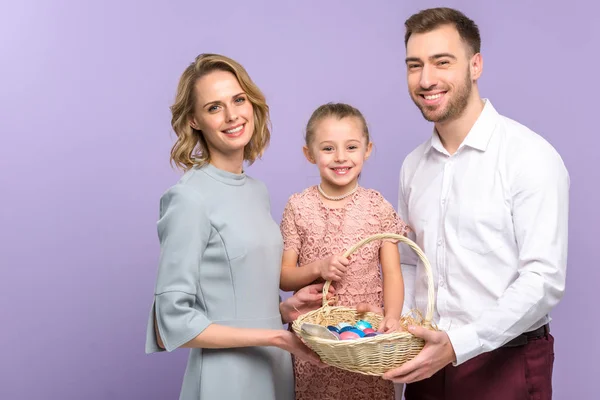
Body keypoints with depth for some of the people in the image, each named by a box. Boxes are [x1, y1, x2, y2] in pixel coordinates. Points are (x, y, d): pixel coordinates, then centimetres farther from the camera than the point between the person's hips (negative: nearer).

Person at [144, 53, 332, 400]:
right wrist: (275, 336, -16)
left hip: (275, 371, 6)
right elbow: (173, 324, -16)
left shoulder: (258, 191, 5)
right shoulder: (190, 198, -16)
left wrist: (285, 309, -3)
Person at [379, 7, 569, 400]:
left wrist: (457, 344, -26)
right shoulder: (413, 166, 5)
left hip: (505, 364, -5)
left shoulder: (531, 157, -14)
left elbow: (544, 280, -18)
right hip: (428, 362, 5)